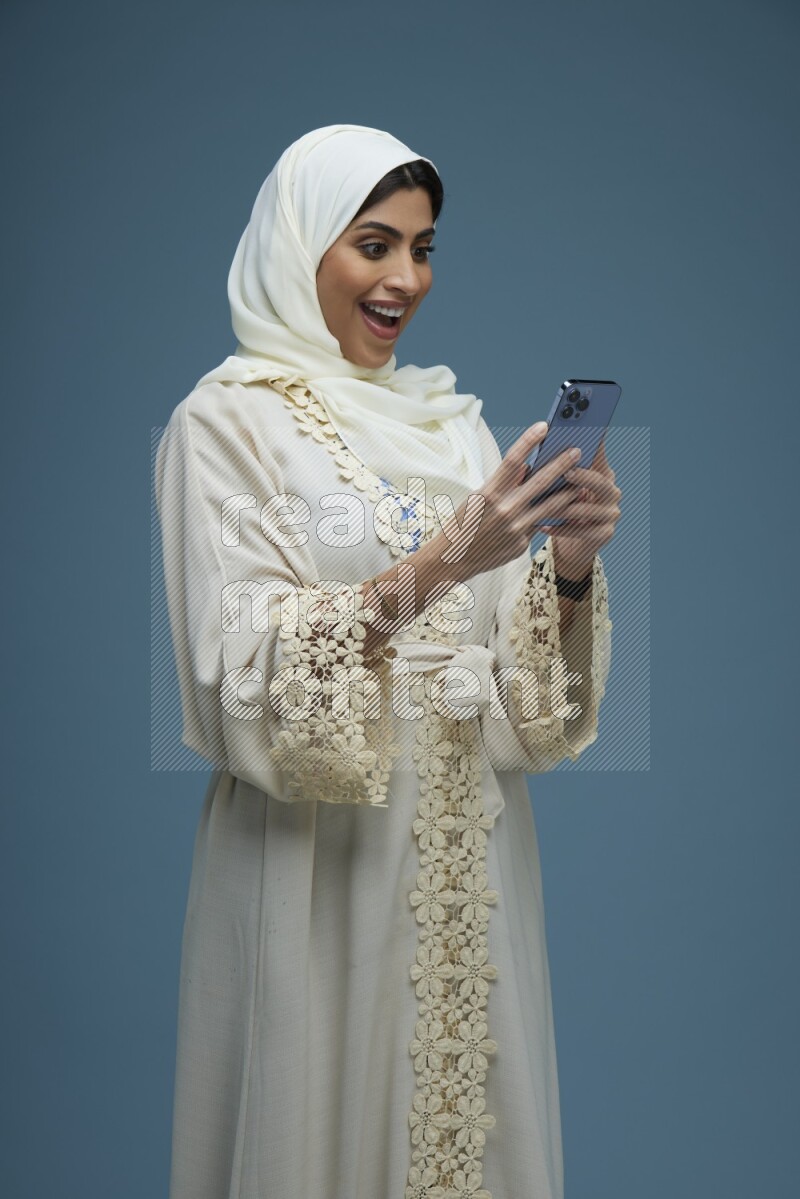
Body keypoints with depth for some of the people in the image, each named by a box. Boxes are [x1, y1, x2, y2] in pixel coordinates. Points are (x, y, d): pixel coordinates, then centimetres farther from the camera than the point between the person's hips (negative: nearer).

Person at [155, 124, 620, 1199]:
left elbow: (521, 673, 7)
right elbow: (246, 667, -16)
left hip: (467, 848, 5)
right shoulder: (229, 418, -5)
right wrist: (433, 565, -25)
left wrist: (569, 567, -12)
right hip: (321, 856, -5)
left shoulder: (451, 417, 11)